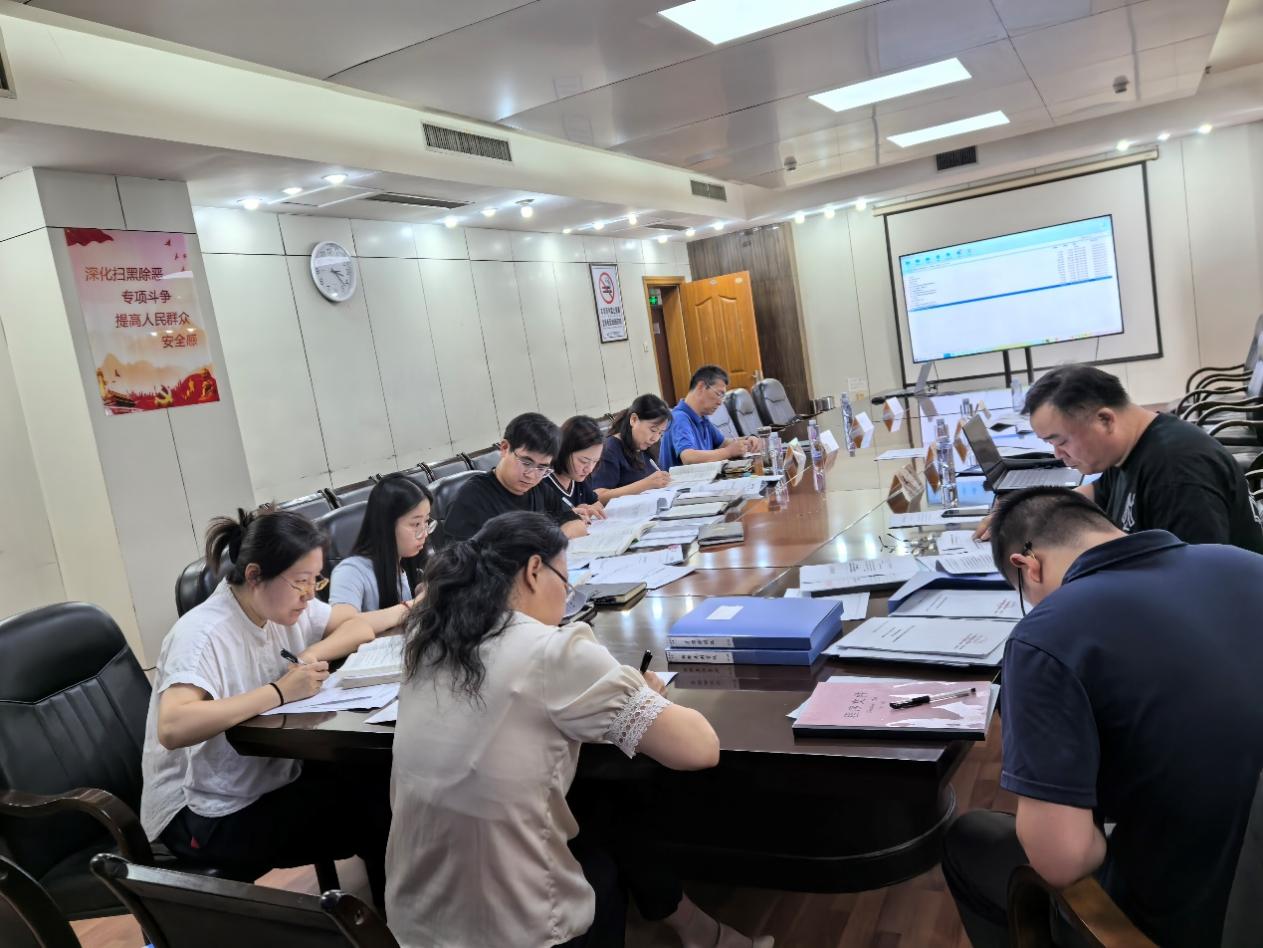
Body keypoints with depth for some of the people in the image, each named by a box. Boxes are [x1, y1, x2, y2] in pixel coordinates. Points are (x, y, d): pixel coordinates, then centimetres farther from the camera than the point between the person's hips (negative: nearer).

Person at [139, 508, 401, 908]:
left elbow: (361, 625, 5)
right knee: (371, 808, -18)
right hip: (204, 817, -7)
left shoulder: (282, 605, -2)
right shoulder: (202, 635, -24)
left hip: (269, 780, 7)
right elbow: (172, 728, -39)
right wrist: (279, 692, -36)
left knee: (381, 783, -12)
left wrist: (313, 654, -15)